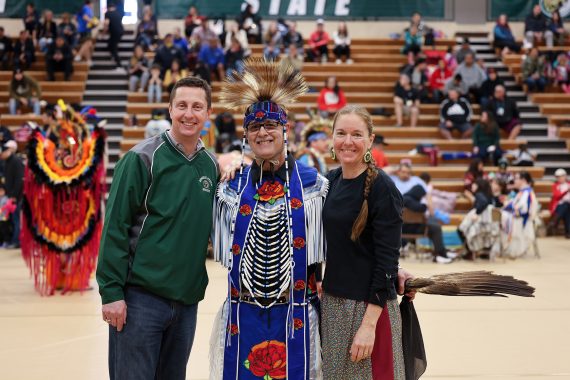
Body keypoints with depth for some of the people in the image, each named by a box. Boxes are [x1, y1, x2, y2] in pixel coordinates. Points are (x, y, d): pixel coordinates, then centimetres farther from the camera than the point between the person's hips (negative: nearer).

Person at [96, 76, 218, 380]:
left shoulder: (210, 165, 9)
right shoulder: (142, 158, -7)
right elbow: (115, 226, -10)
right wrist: (111, 292, -14)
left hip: (188, 300, 5)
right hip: (141, 296, -5)